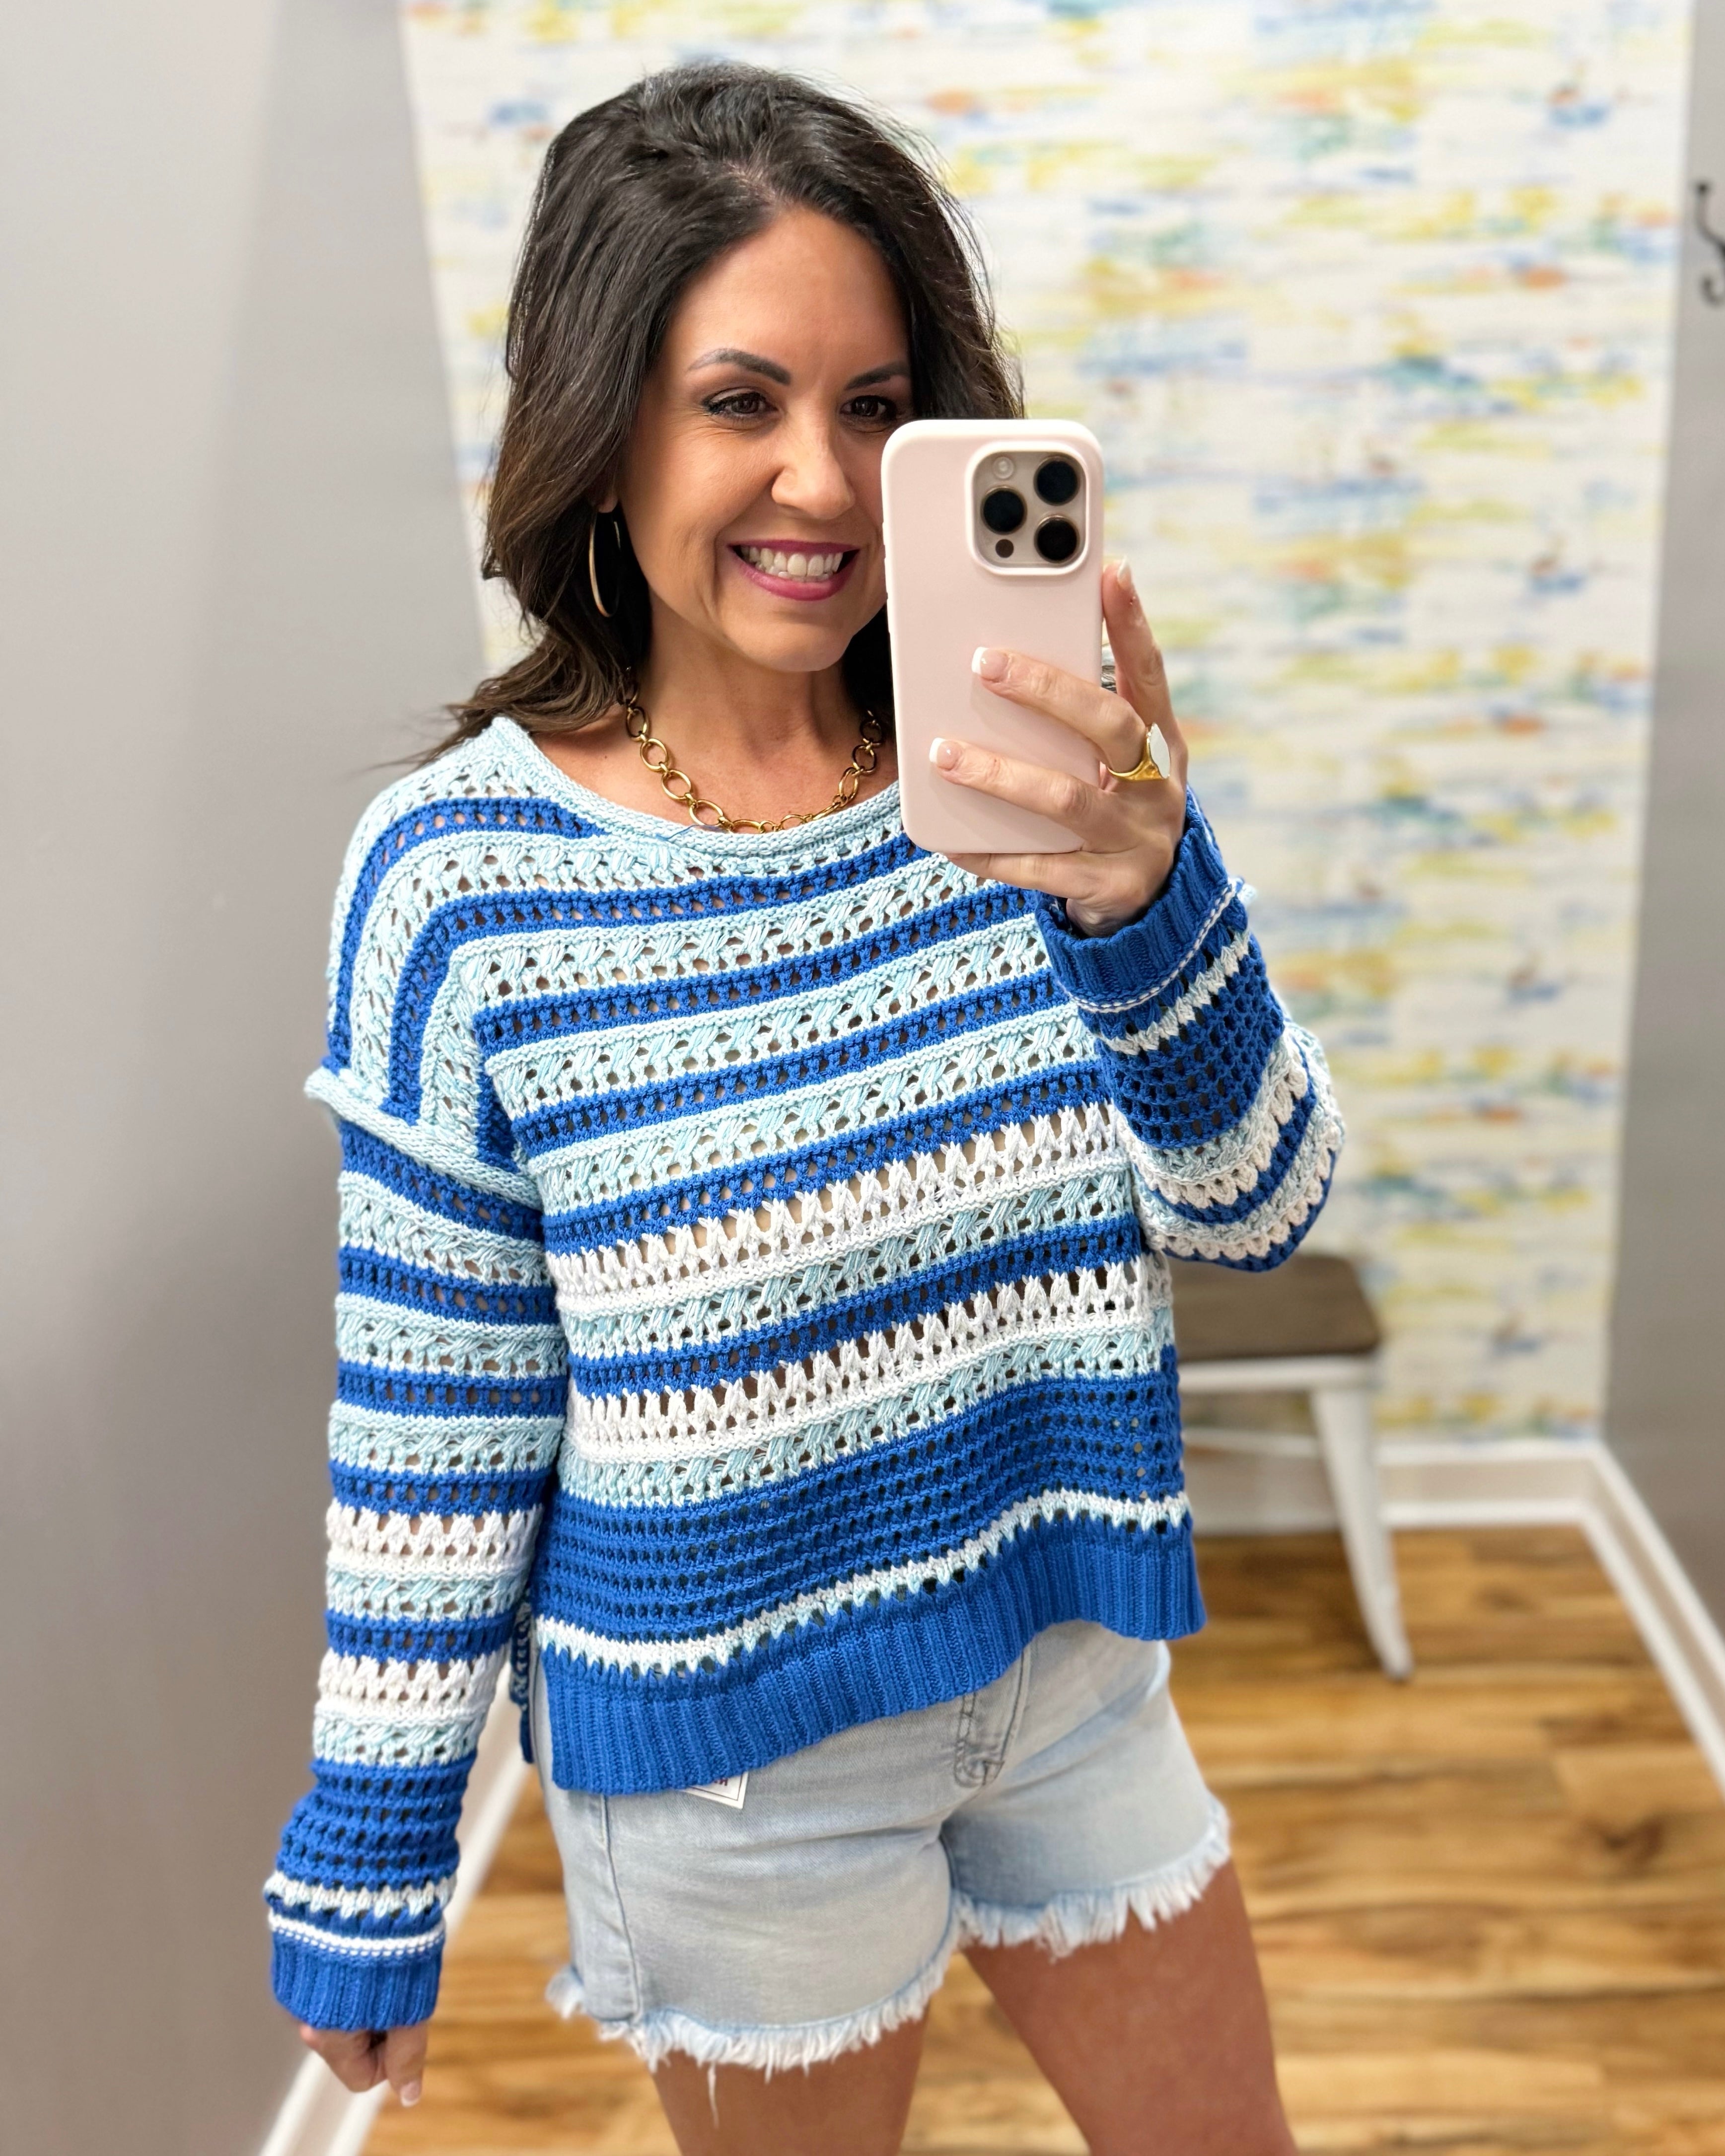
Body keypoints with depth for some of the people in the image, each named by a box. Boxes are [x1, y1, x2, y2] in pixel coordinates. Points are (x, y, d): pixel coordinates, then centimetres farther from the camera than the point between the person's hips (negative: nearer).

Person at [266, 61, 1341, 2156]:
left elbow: (1253, 1208, -13)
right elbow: (428, 1411, -9)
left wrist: (1139, 896, -33)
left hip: (1068, 1666, 4)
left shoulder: (1023, 781, -10)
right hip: (727, 1743, -3)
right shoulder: (461, 877, -17)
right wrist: (369, 1846, -1)